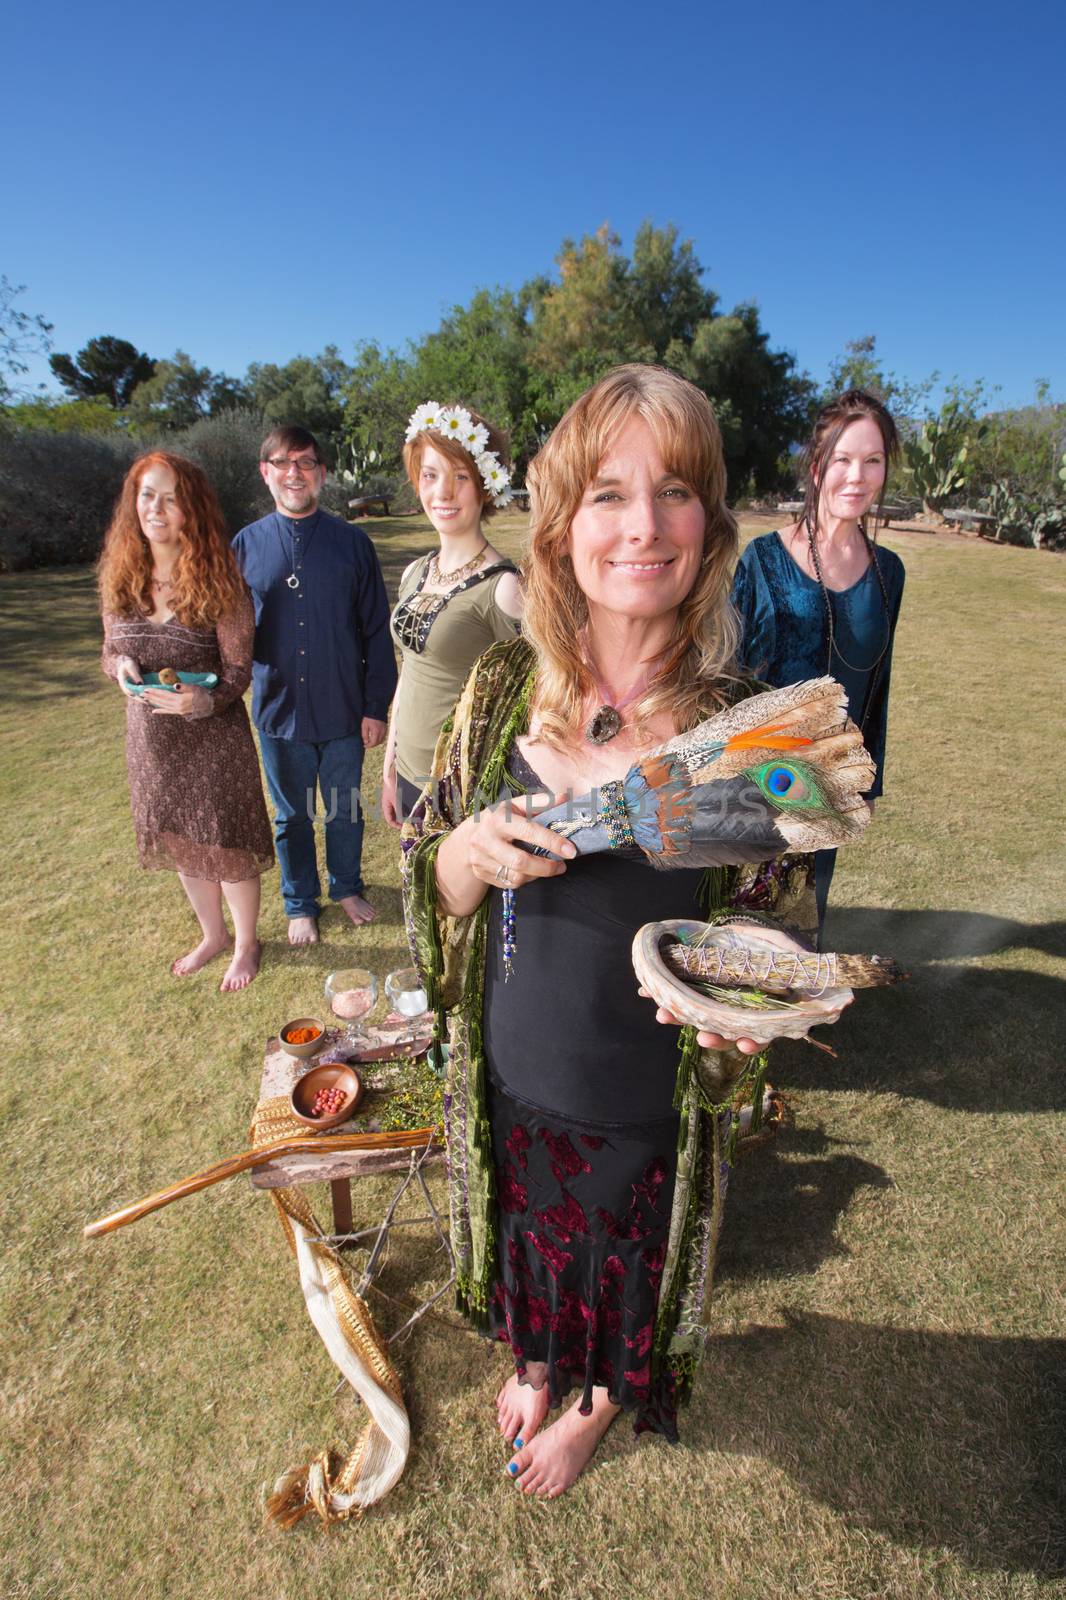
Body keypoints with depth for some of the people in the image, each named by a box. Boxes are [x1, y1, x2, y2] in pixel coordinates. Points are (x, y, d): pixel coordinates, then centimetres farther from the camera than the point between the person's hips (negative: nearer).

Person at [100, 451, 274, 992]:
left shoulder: (218, 582, -14)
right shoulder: (121, 579, 0)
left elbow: (238, 669, -13)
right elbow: (110, 649, 9)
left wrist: (203, 701, -32)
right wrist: (121, 665, -15)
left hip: (214, 737, -5)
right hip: (150, 739, 5)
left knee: (226, 843, 6)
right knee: (179, 843, 19)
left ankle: (246, 944, 30)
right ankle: (213, 934, 42)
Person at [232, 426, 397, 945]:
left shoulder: (352, 542, -3)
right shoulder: (246, 545, -1)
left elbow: (377, 632, -2)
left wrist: (376, 707, -4)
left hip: (344, 710, -1)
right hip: (279, 712, 1)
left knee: (345, 810, 15)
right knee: (292, 816, 15)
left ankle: (347, 887, 40)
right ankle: (300, 904, 35)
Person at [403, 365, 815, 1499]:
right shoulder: (504, 689, -12)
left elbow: (771, 916, -4)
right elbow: (427, 875, -3)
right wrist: (473, 853, -25)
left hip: (648, 1104, -1)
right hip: (510, 1080, 2)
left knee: (627, 1272, 26)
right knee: (530, 1247, 29)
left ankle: (596, 1403, 62)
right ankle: (535, 1363, 66)